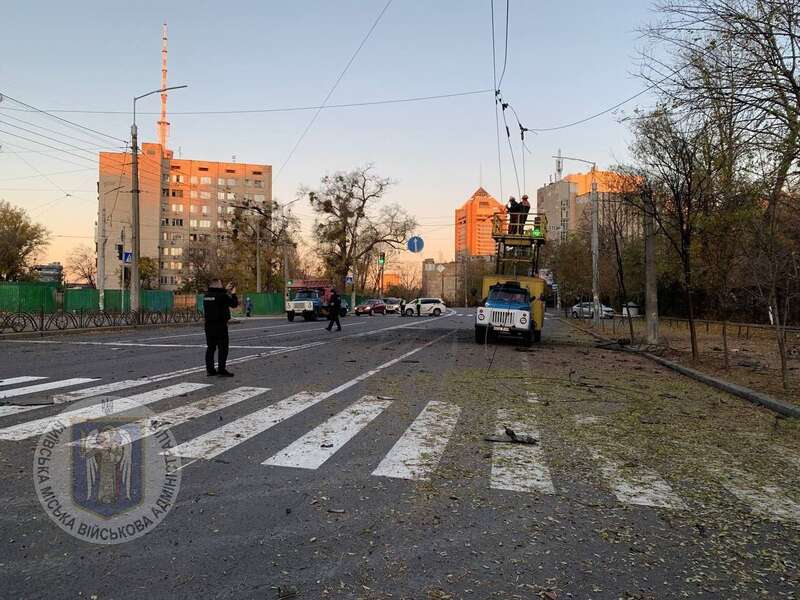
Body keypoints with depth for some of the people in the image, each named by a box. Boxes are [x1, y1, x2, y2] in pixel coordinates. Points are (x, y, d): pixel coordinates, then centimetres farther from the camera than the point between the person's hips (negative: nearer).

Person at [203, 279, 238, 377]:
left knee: (210, 347, 12)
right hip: (220, 325, -7)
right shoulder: (221, 295, -14)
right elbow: (234, 304, -8)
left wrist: (225, 290, 32)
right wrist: (233, 294, 7)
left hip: (209, 325, 7)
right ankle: (221, 370, -4)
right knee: (223, 348, -2)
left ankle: (210, 369, 16)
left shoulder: (206, 295, 8)